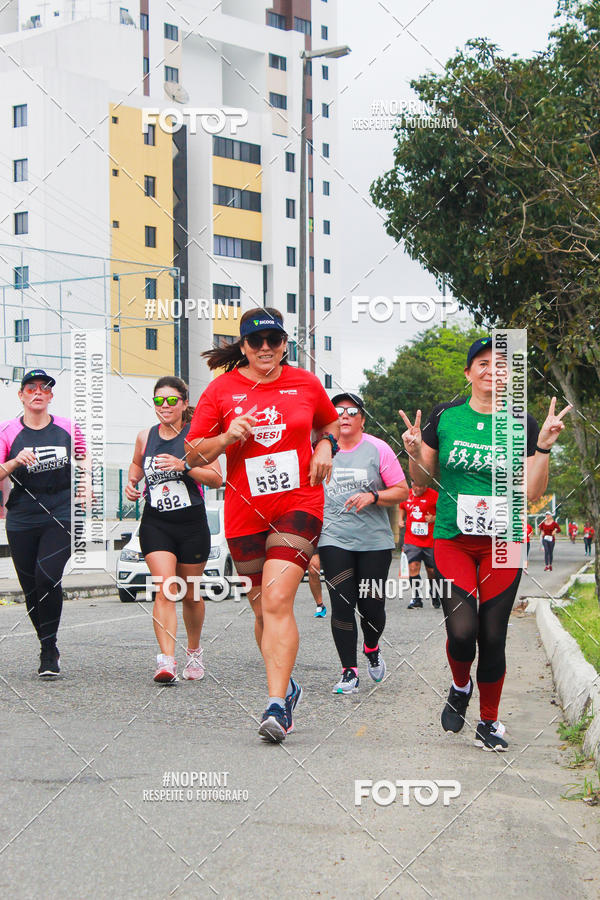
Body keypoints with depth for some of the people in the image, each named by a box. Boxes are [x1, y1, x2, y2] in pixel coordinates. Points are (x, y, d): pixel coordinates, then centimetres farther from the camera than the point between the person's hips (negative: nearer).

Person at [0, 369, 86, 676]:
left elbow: (84, 461, 23)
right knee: (31, 587, 5)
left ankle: (49, 648, -7)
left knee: (47, 576, -19)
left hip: (61, 516, -1)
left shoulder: (68, 428, 6)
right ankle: (48, 648, 24)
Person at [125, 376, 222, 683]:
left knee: (190, 594, 12)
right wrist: (131, 482, 7)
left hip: (192, 523, -1)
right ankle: (166, 660, -24)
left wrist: (184, 466, -22)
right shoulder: (145, 437, 6)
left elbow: (217, 479, -10)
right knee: (165, 589, -16)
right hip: (155, 523, 1)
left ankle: (194, 651, 36)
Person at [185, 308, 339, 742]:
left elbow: (331, 423, 25)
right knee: (263, 609, 11)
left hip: (299, 504, -2)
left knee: (277, 600, -19)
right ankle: (287, 686, 34)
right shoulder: (221, 389, 2)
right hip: (245, 512, 2)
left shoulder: (305, 383, 5)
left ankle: (276, 704, -22)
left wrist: (325, 446, 5)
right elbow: (194, 453, 5)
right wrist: (226, 437, -13)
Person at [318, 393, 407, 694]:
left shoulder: (378, 449, 0)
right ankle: (349, 671, 4)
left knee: (372, 606, 0)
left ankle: (371, 648, 32)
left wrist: (372, 497, -16)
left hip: (374, 541, -1)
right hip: (334, 539, 1)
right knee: (342, 605, -6)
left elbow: (402, 491, 0)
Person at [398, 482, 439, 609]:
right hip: (411, 540, 2)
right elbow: (402, 508, 26)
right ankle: (416, 598, -7)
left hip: (430, 540, -2)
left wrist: (434, 518, -20)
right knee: (413, 566, -15)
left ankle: (434, 596, 32)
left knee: (432, 570, 7)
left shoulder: (433, 495, -6)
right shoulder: (406, 494, 7)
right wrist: (400, 520, 9)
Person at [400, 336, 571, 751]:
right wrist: (414, 452, -11)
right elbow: (422, 482, 8)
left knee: (493, 636, 1)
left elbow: (532, 493, -3)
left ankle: (489, 721, 20)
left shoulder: (522, 424, 0)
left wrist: (543, 447, -14)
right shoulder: (444, 417, 1)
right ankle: (461, 687, 18)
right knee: (462, 631, -15)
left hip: (502, 543, 0)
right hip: (452, 541, 0)